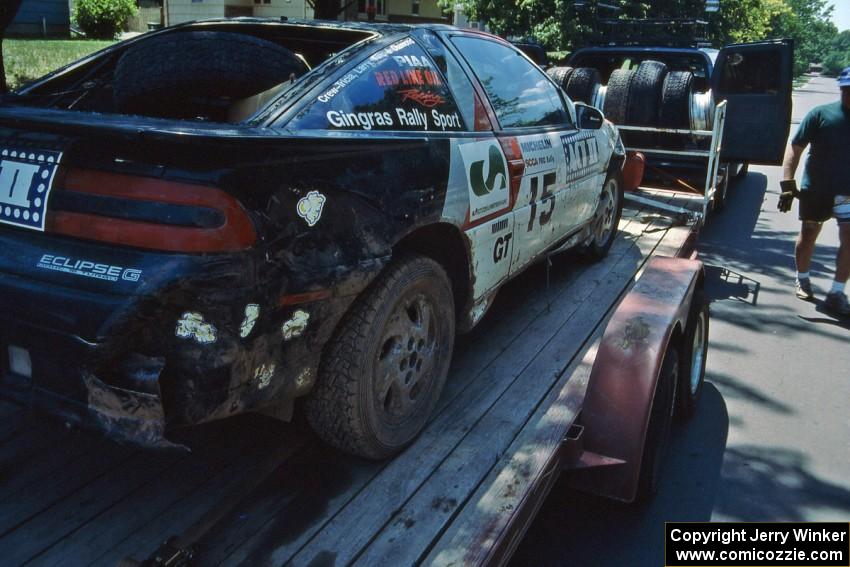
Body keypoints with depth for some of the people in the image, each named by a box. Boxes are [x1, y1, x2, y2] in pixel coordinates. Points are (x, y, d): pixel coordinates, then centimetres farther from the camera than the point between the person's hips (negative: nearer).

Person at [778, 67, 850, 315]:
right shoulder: (821, 114, -7)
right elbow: (795, 147, -7)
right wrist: (787, 183, -15)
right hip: (815, 188, -1)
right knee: (808, 234, 14)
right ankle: (802, 279, 36)